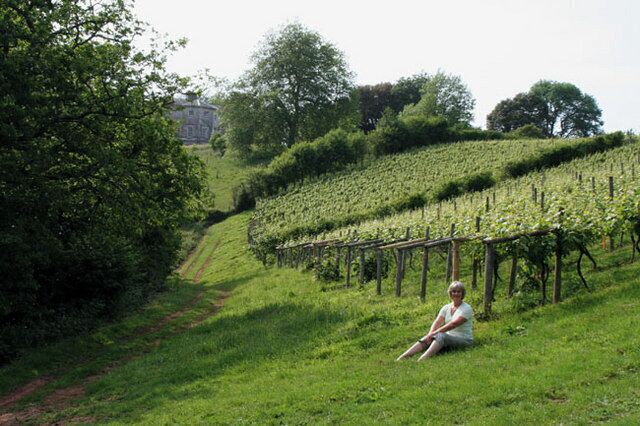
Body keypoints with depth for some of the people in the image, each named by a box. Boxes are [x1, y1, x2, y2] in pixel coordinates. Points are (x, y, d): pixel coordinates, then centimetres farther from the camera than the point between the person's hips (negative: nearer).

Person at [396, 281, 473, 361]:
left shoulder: (466, 308, -8)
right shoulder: (446, 307, 11)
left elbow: (453, 324, -22)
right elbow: (437, 322, -3)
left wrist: (435, 333, -28)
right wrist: (430, 334, -24)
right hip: (448, 337, 6)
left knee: (440, 336, -35)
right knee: (426, 339, -20)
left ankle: (422, 359, -58)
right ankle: (401, 358, -35)